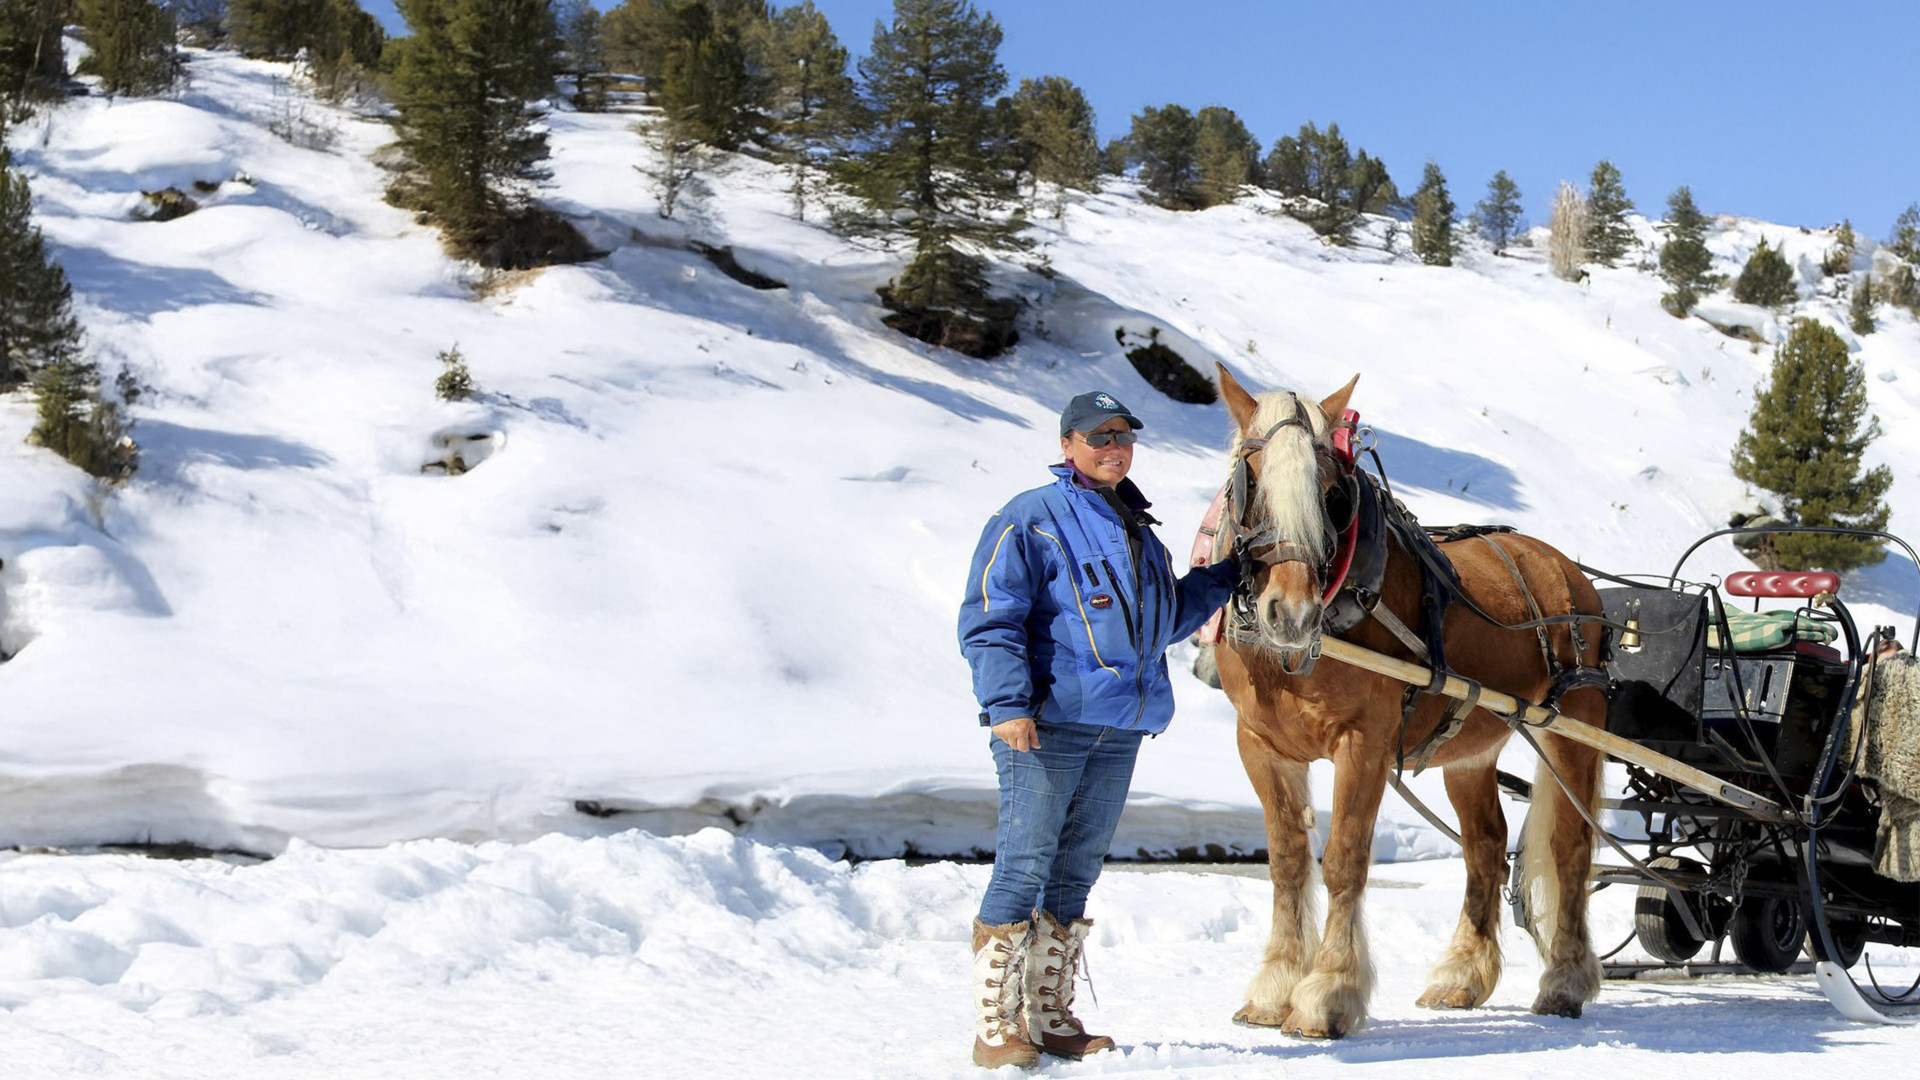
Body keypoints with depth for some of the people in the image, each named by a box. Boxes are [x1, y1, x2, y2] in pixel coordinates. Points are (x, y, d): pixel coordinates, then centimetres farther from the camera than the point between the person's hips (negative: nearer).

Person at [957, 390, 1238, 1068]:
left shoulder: (1137, 530, 21)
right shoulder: (1030, 520, -3)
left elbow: (1163, 620, 34)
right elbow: (988, 622, -10)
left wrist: (1228, 575, 26)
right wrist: (1006, 703, -22)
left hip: (1118, 730, 7)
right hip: (1044, 726, -7)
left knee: (1076, 875, 11)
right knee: (1023, 869, -8)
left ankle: (1051, 1018, 19)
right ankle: (995, 1026, -3)